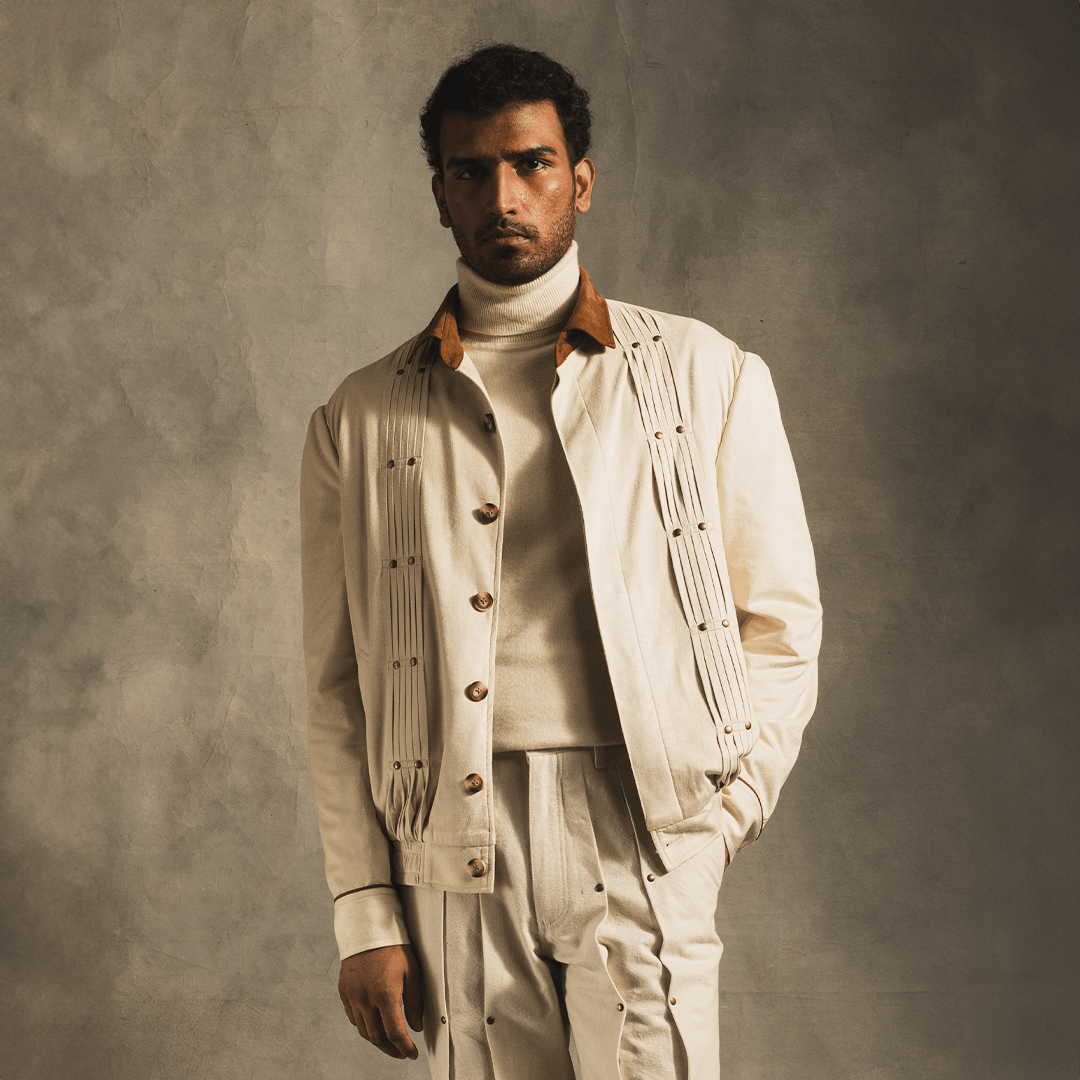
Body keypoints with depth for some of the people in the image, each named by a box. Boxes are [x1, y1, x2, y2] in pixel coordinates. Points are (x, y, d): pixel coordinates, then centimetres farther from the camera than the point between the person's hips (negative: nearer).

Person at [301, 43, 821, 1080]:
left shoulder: (706, 375, 8)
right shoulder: (361, 419, 9)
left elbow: (781, 620, 10)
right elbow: (336, 686, 8)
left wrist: (725, 814, -2)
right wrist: (365, 915, 3)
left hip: (641, 840, -1)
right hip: (453, 855, 1)